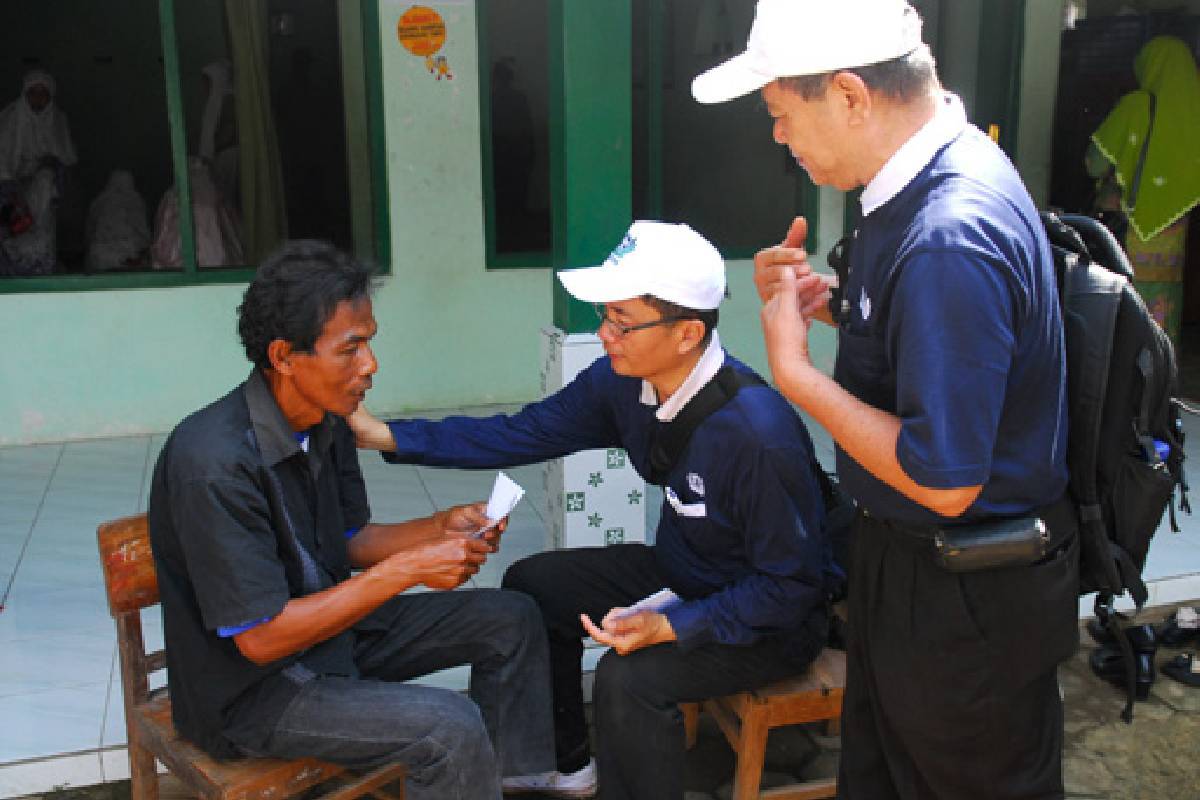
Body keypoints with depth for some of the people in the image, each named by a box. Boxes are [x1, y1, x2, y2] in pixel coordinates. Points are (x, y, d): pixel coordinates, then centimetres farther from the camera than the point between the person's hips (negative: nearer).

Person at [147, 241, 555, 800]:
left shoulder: (326, 421, -2)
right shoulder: (215, 464, -29)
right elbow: (261, 637, -27)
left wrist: (443, 528, -8)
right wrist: (404, 570, -26)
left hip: (327, 622, 9)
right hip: (248, 688, -8)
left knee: (511, 620, 6)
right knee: (450, 728, -26)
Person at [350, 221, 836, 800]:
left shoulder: (756, 432, -34)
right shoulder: (622, 381, -12)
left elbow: (790, 585, -26)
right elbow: (528, 432, -4)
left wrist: (671, 626, -33)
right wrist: (388, 436, -8)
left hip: (775, 618, -8)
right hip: (680, 573, 8)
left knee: (629, 677, -30)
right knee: (533, 585, 9)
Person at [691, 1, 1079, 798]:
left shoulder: (952, 237, -33)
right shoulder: (931, 172, -2)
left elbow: (943, 480, -30)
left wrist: (796, 373, -24)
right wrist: (824, 300, -5)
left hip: (968, 597, -9)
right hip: (901, 554, 9)